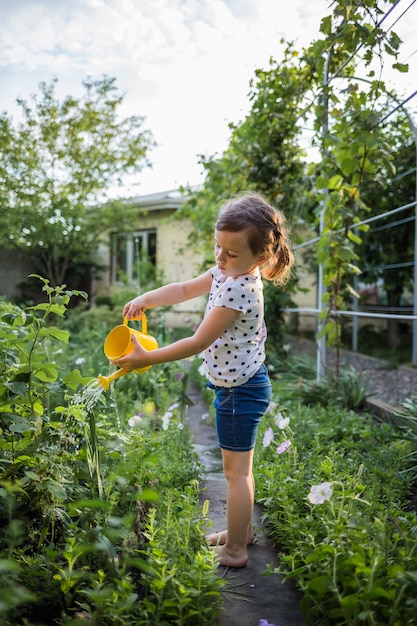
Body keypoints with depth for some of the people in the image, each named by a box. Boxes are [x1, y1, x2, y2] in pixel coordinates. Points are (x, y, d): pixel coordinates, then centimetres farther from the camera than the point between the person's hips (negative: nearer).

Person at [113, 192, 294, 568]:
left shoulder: (238, 290, -29)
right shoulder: (228, 273, 0)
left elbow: (199, 342, -28)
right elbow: (185, 290, 9)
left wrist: (146, 359, -22)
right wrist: (147, 298, -9)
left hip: (239, 390, -10)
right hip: (244, 384, 10)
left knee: (236, 470, 4)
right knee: (240, 466, 22)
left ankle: (235, 551, 20)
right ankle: (242, 530, 39)